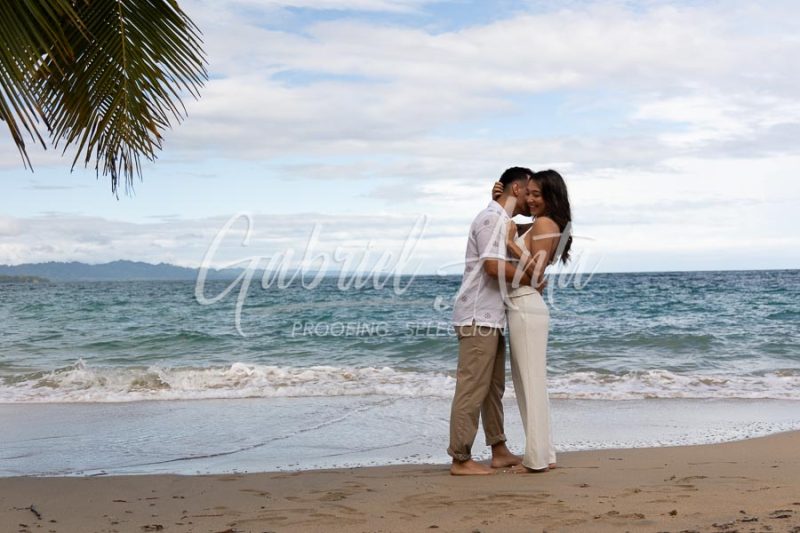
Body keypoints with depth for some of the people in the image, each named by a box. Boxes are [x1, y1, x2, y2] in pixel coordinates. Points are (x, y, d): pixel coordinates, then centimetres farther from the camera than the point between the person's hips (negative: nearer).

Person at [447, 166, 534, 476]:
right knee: (472, 388, -7)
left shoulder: (503, 220, 19)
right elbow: (493, 266, -22)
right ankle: (461, 459, -3)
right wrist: (532, 280, -10)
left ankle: (499, 452, 23)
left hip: (491, 318, 11)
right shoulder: (492, 218, -12)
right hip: (478, 318, -11)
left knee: (493, 387, 15)